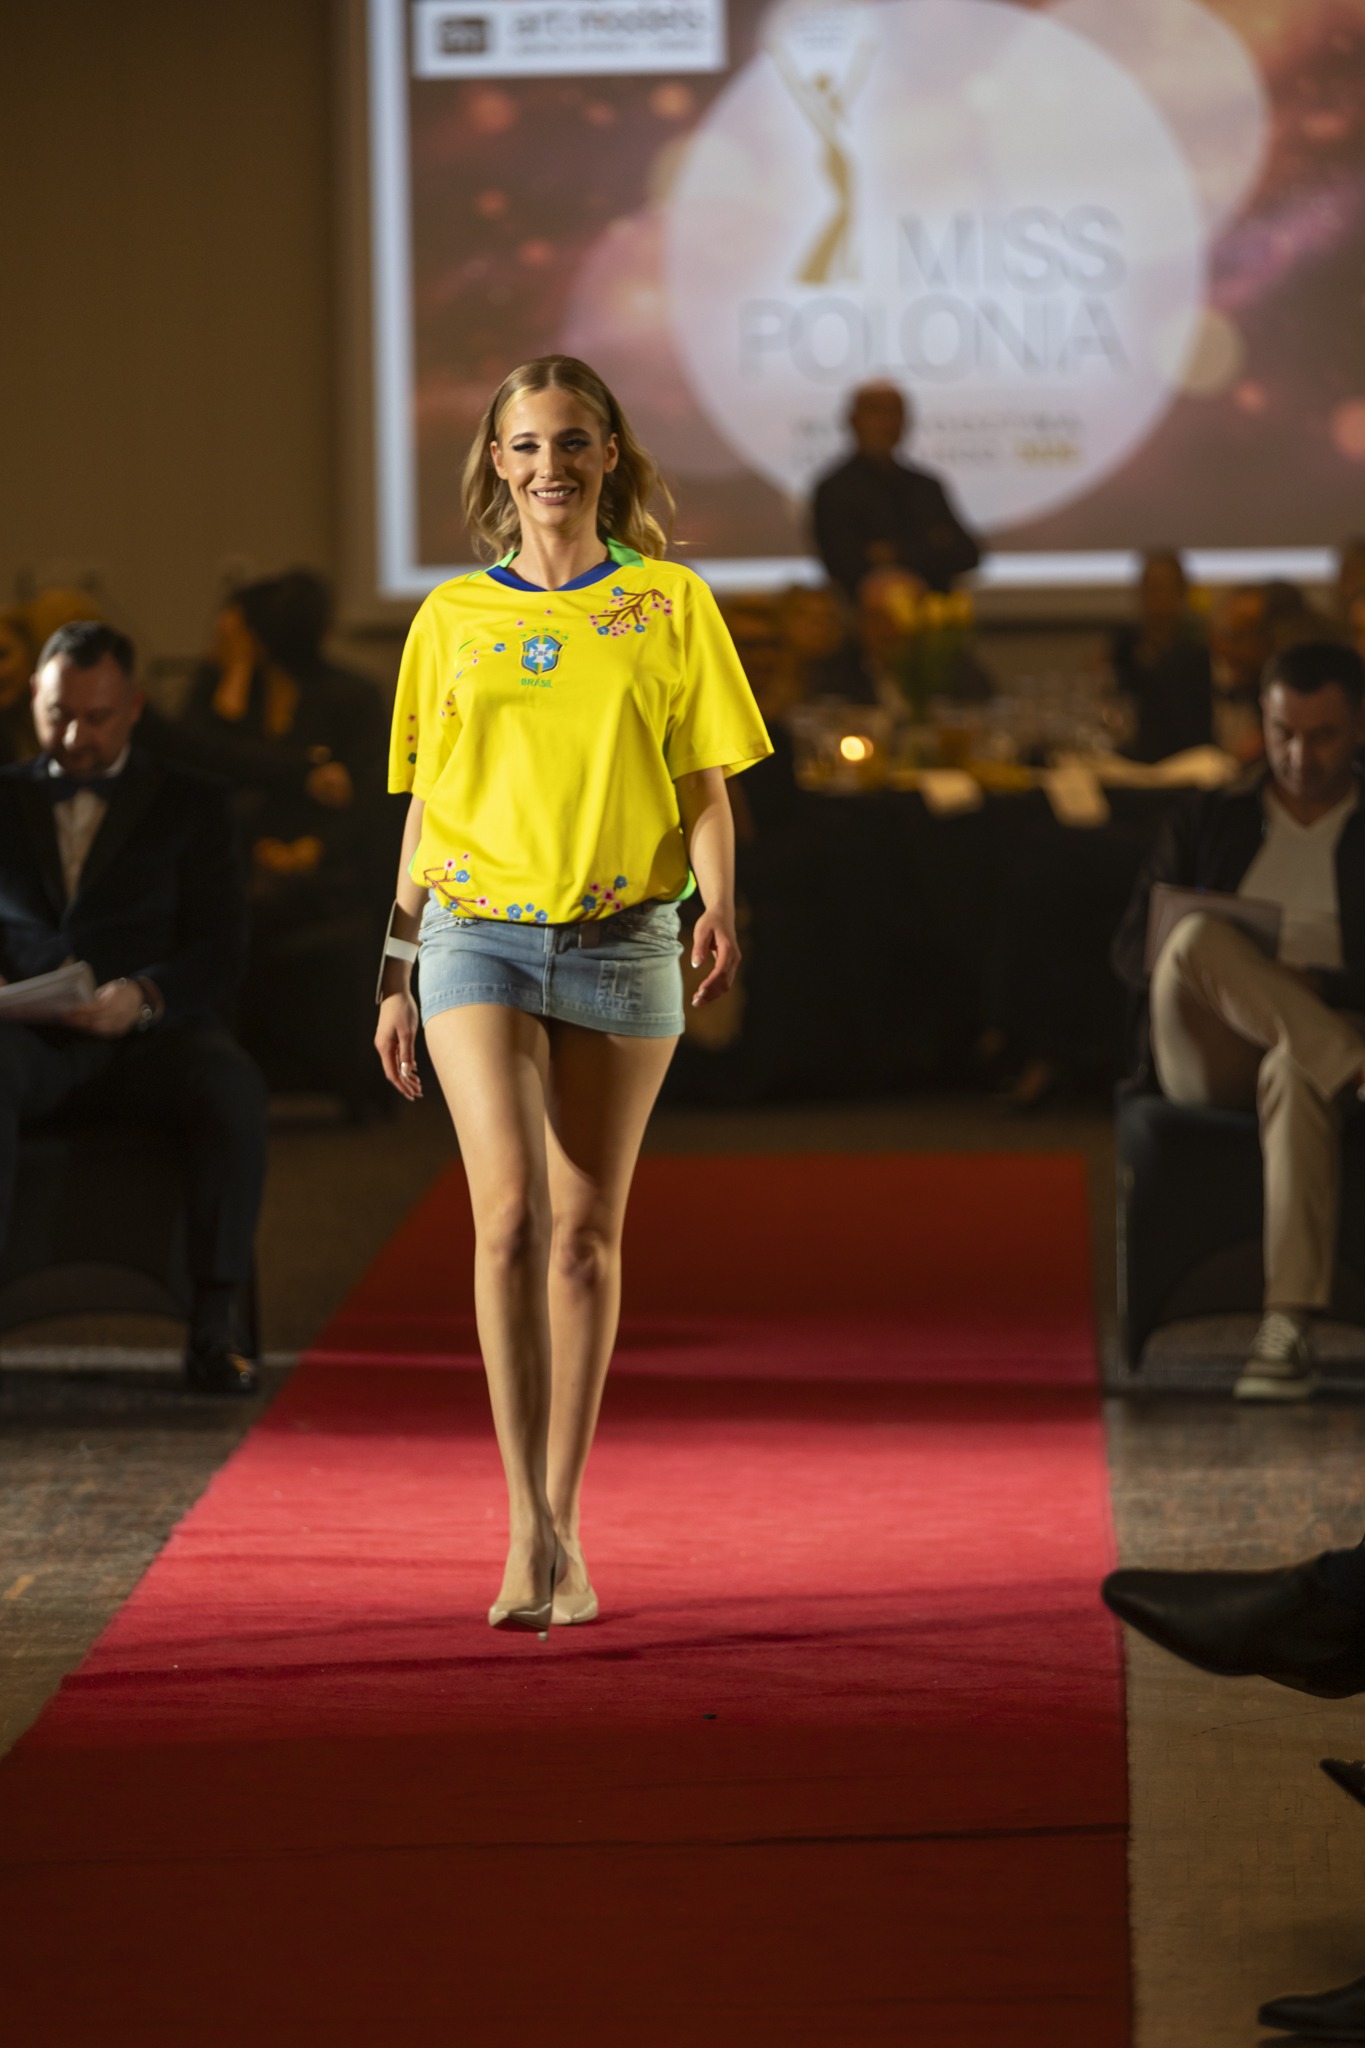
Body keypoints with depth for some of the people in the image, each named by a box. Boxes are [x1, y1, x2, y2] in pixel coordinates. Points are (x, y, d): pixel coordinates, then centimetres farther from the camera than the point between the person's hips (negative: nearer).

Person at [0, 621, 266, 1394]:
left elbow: (219, 955, 2)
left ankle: (216, 1322, -27)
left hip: (151, 1036, 0)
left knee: (233, 1087, -34)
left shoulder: (192, 807, 13)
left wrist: (143, 997, -20)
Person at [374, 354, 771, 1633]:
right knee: (510, 1213, -15)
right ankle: (527, 1528, -15)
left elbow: (703, 783, 5)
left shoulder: (668, 605, 6)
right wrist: (396, 977, 10)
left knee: (587, 1228, 6)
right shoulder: (451, 618, 9)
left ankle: (562, 1524, 16)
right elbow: (424, 807, 13)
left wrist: (720, 907, -13)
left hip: (621, 941, 0)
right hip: (479, 937, 0)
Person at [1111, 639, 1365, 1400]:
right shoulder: (1206, 823, 21)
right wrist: (1196, 963, -9)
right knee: (1200, 937, -33)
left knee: (1298, 1075, -43)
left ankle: (1290, 1327, -54)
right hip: (1208, 1055, 2)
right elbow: (1132, 950, 14)